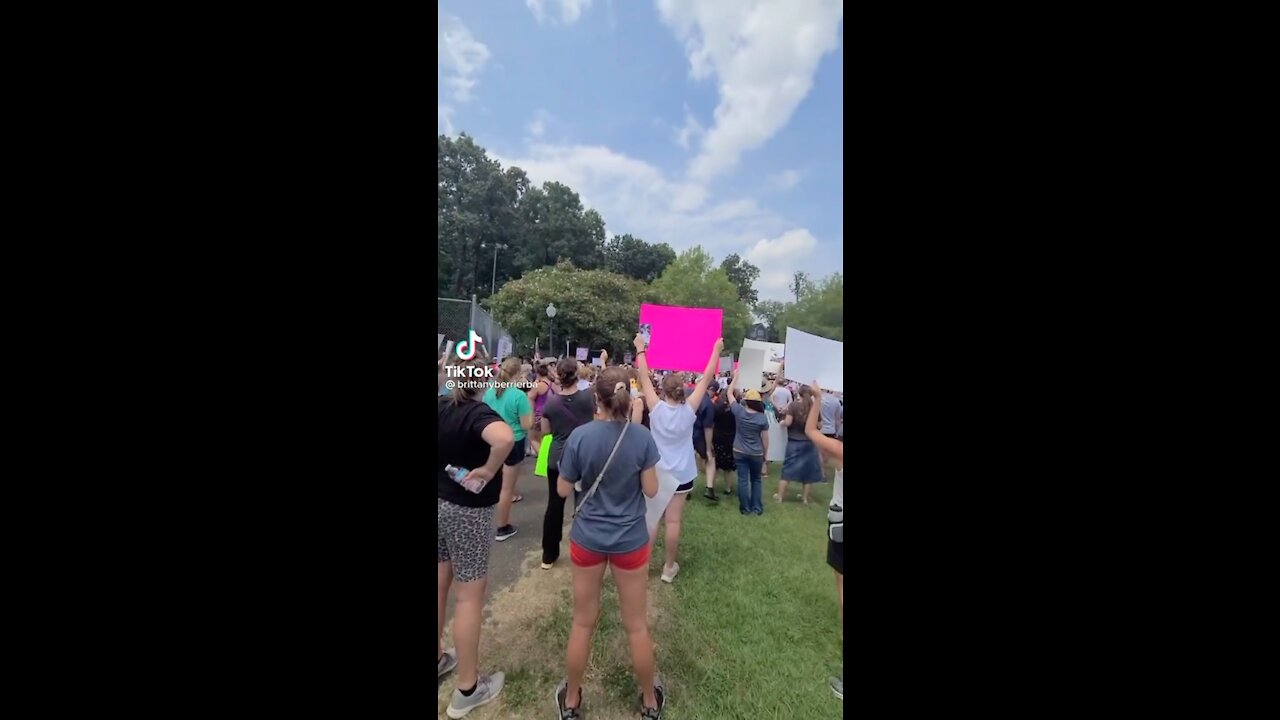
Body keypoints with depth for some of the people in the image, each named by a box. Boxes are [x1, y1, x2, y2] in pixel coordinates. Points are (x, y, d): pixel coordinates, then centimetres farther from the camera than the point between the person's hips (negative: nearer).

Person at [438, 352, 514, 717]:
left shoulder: (442, 407, -3)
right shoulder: (477, 413, -23)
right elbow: (505, 438, -45)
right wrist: (488, 470, -28)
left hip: (440, 503, 7)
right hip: (467, 511, -7)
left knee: (440, 585, 24)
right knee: (470, 595, 9)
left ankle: (439, 659, 45)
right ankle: (468, 689, 26)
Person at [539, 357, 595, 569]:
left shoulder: (551, 402, -9)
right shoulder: (588, 398, -15)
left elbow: (545, 430, 3)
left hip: (557, 460, 2)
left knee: (554, 506, 14)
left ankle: (549, 555, 28)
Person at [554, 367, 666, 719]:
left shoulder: (580, 436, -17)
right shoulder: (641, 436, -16)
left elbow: (563, 490, -7)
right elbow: (651, 490, -9)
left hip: (587, 539, 0)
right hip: (630, 540, 0)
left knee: (583, 622, 22)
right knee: (637, 625, 20)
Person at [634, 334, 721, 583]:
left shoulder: (656, 408, -11)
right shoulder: (689, 410, -11)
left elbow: (644, 379, -7)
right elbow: (706, 379, -7)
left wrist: (640, 350, 1)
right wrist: (716, 351, -1)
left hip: (656, 472, 1)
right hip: (681, 474, 0)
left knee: (651, 518, 13)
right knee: (673, 521, 8)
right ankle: (669, 567, 22)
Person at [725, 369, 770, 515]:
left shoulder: (739, 411, -12)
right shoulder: (762, 418, -12)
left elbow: (729, 393, -1)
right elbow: (765, 438, -6)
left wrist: (735, 377, 6)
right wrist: (766, 454, 8)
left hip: (739, 452, 0)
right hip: (757, 453, 0)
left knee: (743, 480, 6)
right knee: (756, 480, 17)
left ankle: (746, 508, 14)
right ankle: (757, 508, 21)